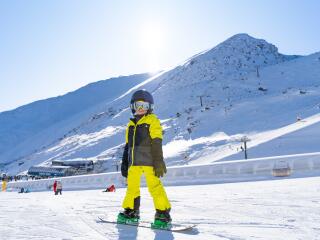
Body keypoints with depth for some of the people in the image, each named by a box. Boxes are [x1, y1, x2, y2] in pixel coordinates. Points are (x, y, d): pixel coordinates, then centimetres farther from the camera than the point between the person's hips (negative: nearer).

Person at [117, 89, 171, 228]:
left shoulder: (152, 120, 0)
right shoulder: (131, 124, 19)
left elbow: (157, 143, -9)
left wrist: (158, 162, -15)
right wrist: (124, 163, 17)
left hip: (148, 161, -7)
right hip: (134, 162, 7)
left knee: (155, 186, -10)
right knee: (131, 187, 12)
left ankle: (163, 213, -1)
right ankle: (131, 212, 25)